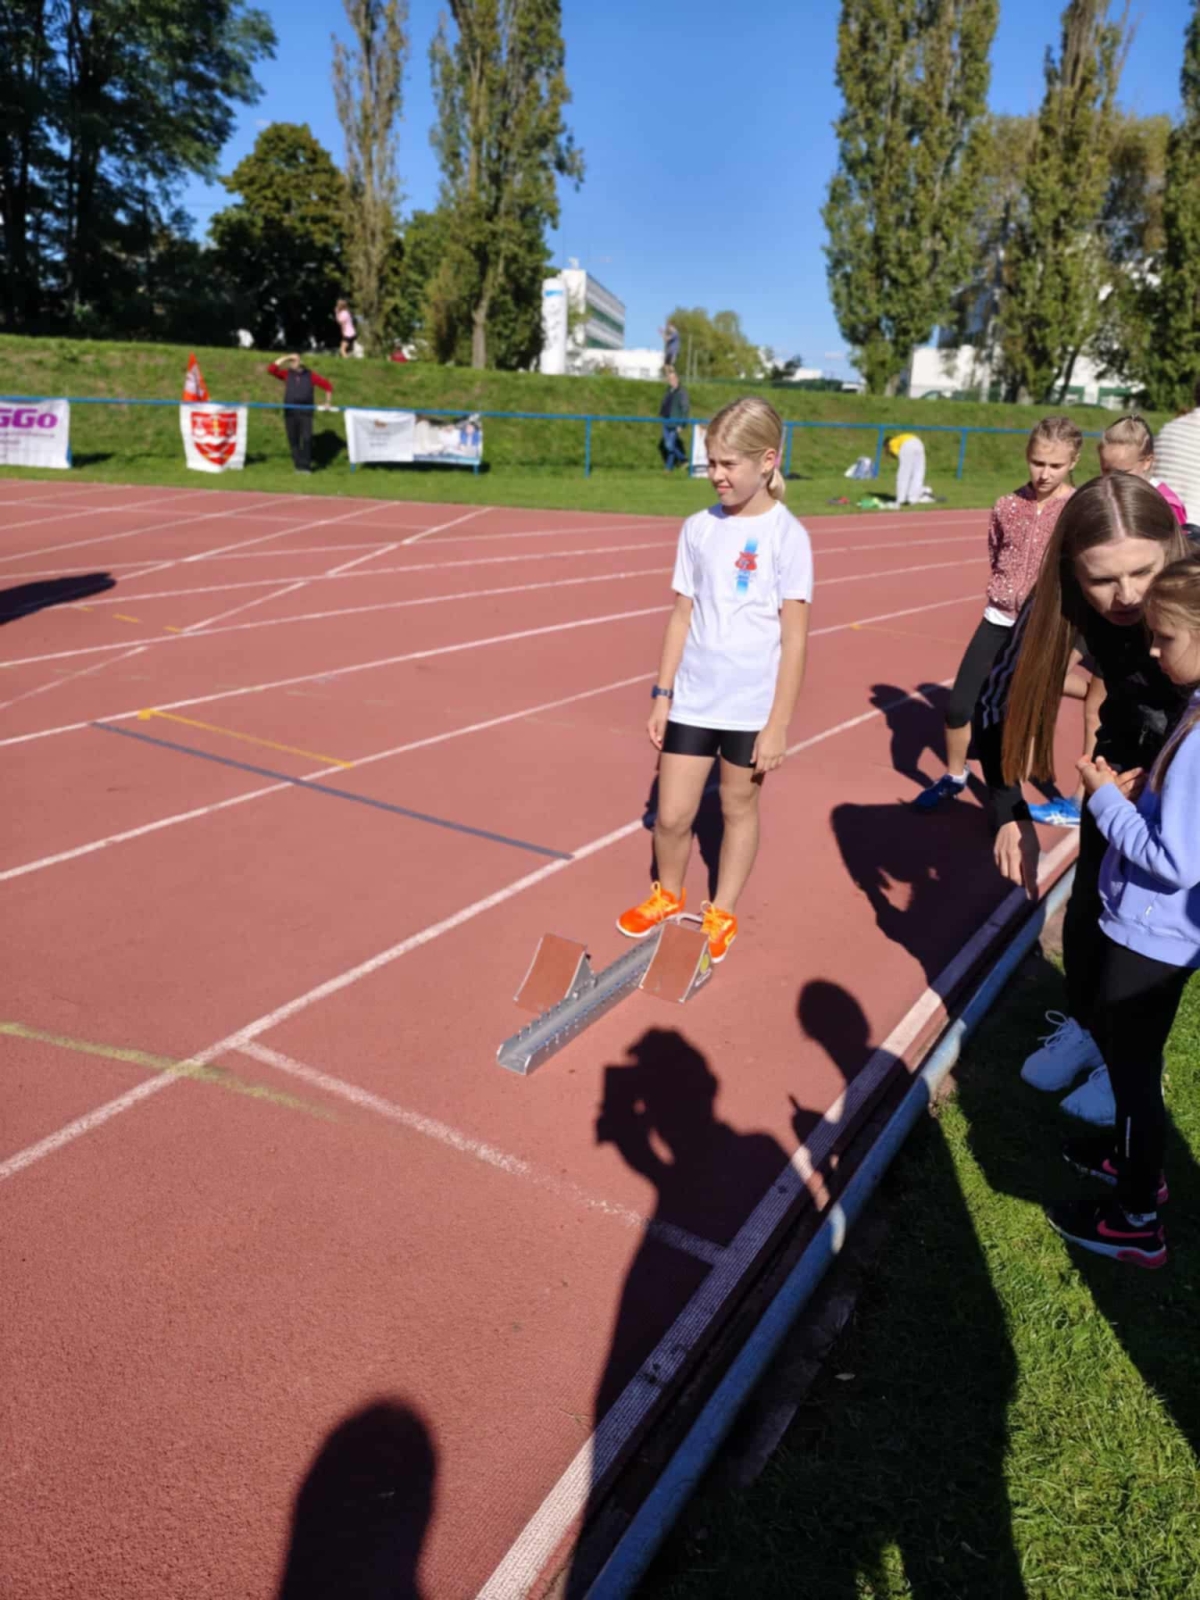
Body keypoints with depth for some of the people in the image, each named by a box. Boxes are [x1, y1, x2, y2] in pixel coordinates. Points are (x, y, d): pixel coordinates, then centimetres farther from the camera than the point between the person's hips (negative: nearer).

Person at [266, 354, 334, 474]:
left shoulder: (311, 376, 7)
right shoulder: (287, 374, 10)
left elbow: (328, 385, 11)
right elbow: (271, 369, -2)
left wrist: (328, 402, 6)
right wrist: (285, 358, -1)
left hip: (306, 411, -2)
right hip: (290, 412, 2)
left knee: (307, 439, -11)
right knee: (293, 440, 2)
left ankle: (306, 465, -7)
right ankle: (298, 465, 9)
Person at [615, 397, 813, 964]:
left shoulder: (786, 535, -8)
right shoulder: (699, 528, 4)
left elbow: (795, 637, -9)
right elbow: (682, 614, 9)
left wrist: (778, 723, -11)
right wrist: (662, 693, 6)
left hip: (752, 706, -3)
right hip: (691, 698, 3)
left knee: (738, 809, 12)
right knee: (671, 815, 6)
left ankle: (722, 914, 31)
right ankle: (667, 895, 34)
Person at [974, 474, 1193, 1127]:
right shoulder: (1059, 605, -27)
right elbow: (999, 708, -15)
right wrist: (1010, 814, -20)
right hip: (1128, 757, 3)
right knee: (1088, 903, 9)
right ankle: (1081, 1026, 35)